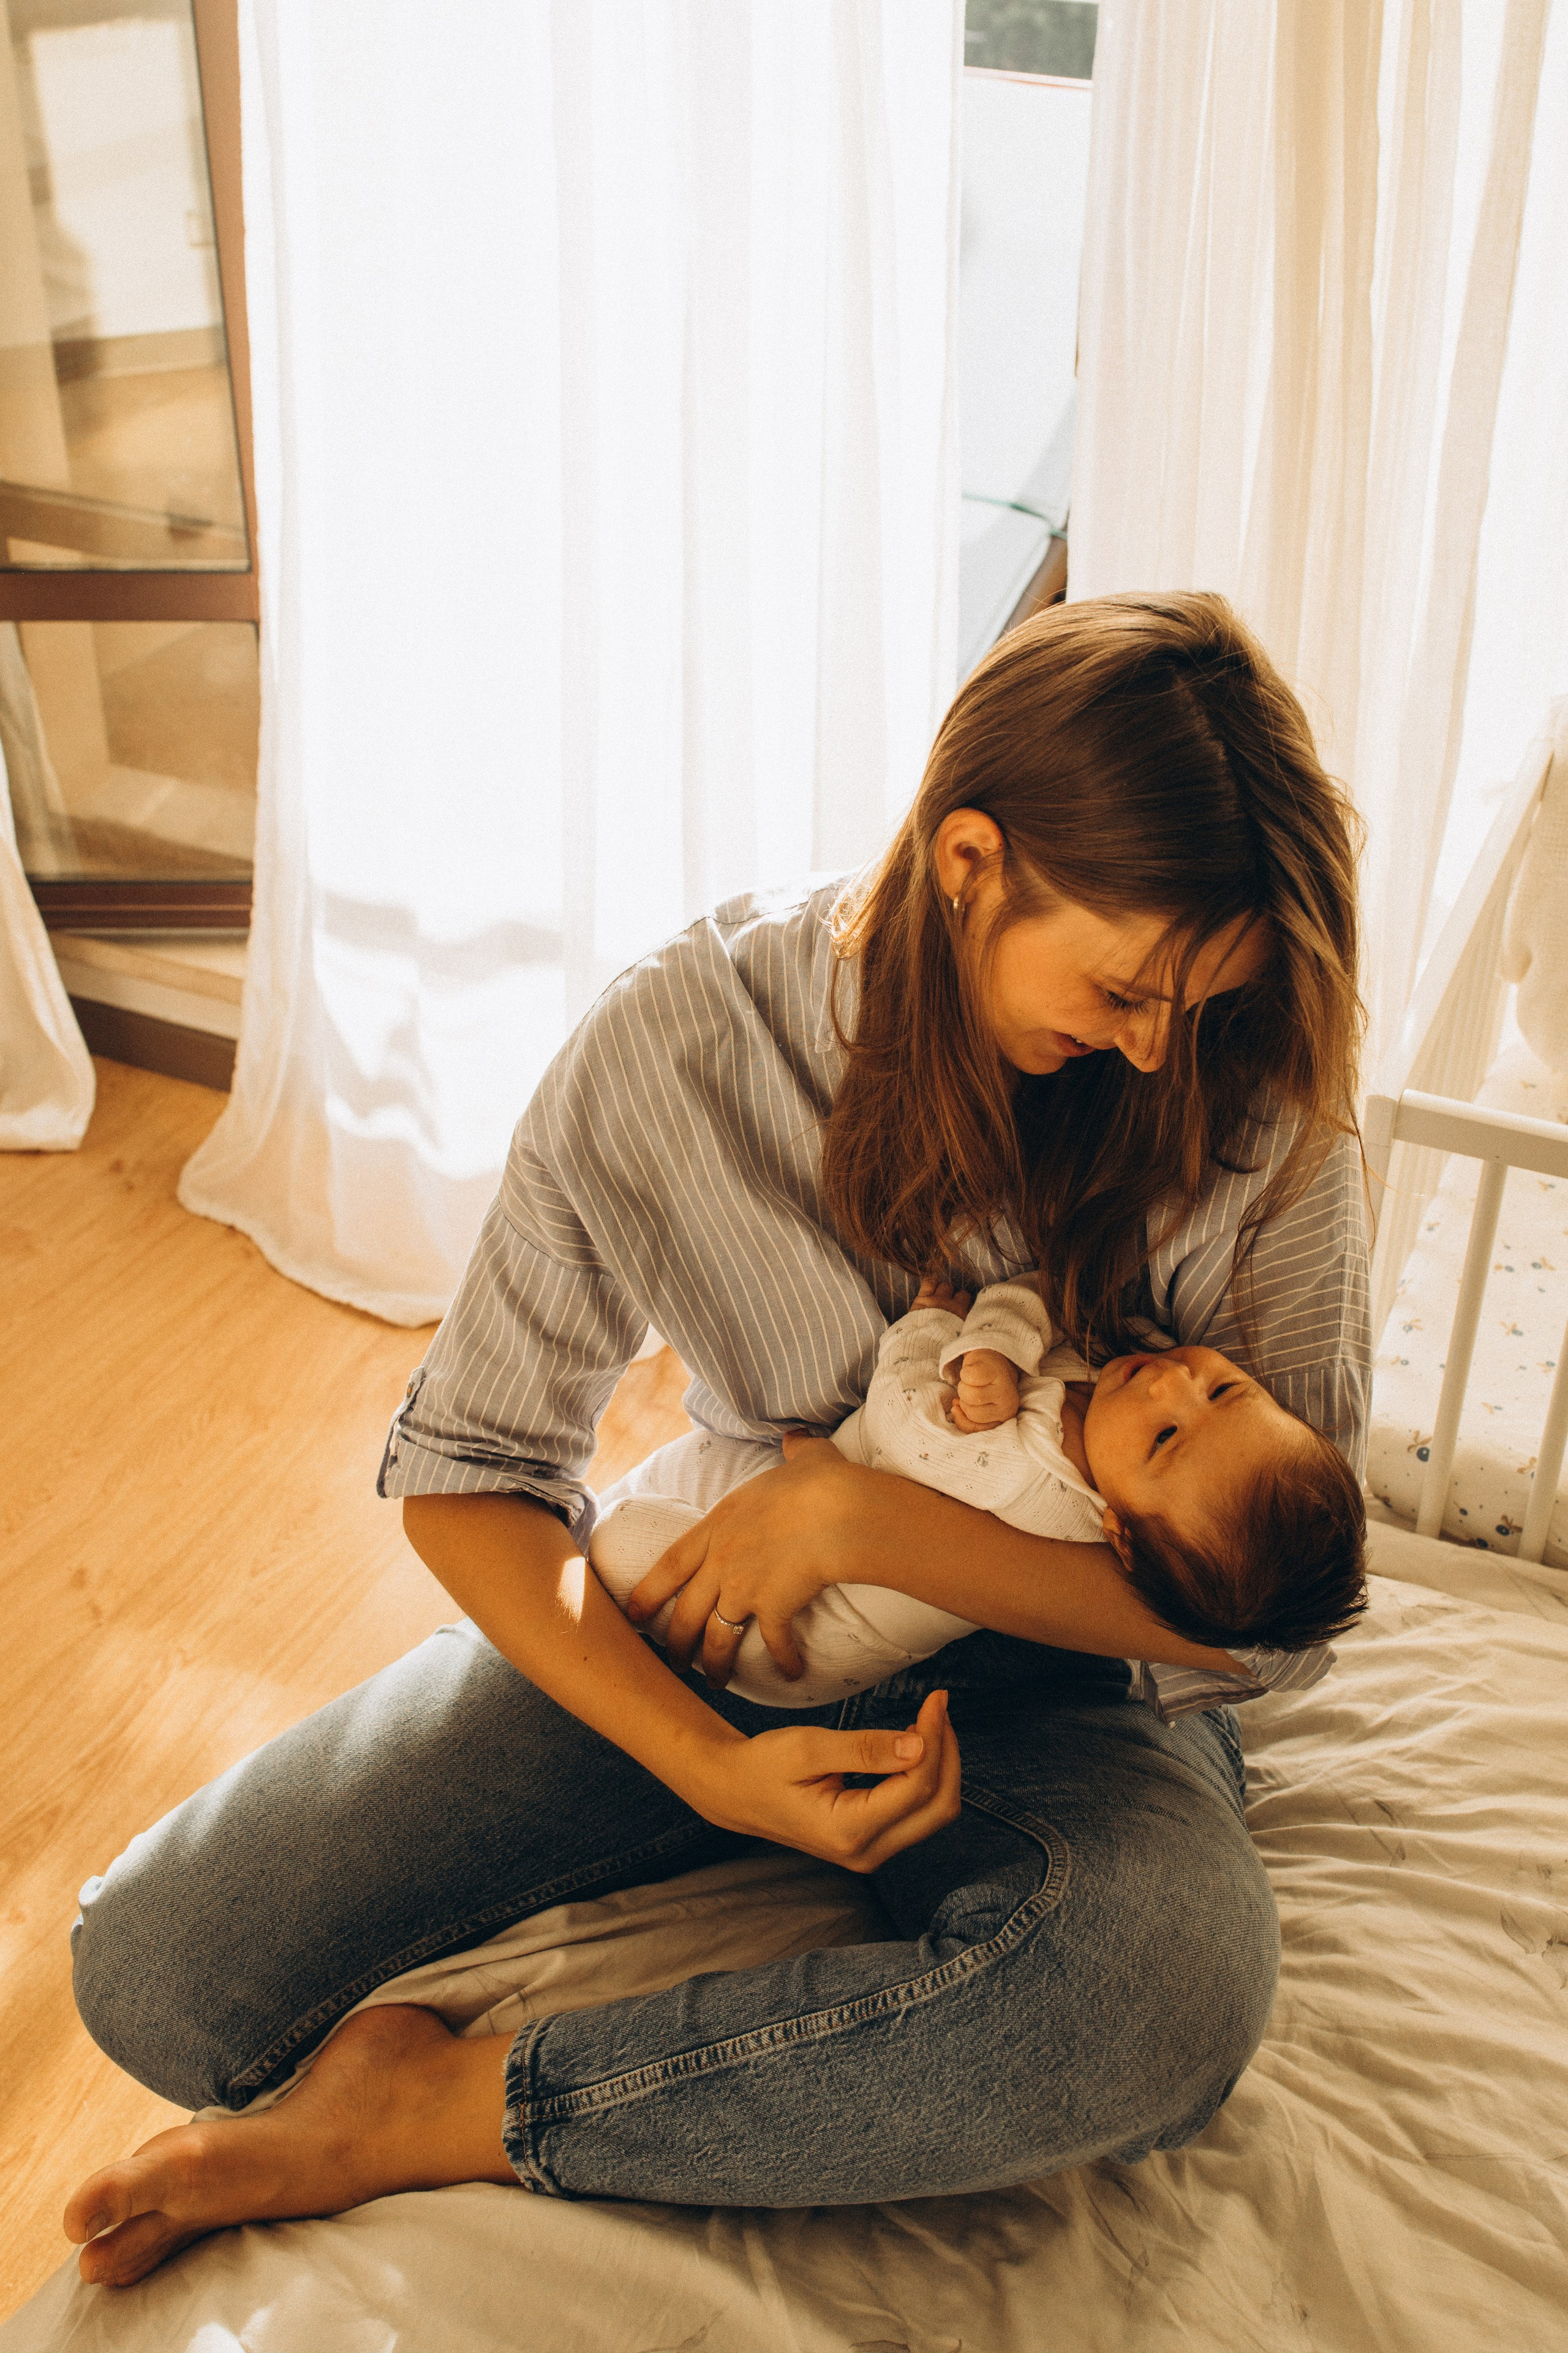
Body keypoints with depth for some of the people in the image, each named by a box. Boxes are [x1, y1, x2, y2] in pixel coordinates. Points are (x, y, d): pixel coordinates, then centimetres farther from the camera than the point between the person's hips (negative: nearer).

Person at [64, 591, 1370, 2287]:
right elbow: (465, 1473, -9)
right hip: (694, 1633, 1)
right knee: (157, 1970, -12)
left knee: (1170, 1984, -38)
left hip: (1051, 1669, 0)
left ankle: (429, 2116, -20)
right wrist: (710, 1766, -24)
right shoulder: (671, 1050, -17)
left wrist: (872, 1519, -27)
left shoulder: (1255, 1107, -18)